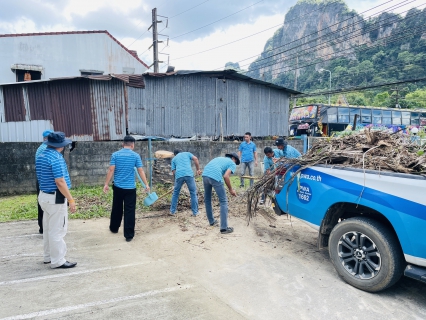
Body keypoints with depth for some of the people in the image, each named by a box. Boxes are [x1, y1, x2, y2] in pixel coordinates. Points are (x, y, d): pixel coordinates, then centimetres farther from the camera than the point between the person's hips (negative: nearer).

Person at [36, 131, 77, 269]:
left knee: (48, 228, 18)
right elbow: (60, 182, -24)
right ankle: (57, 261, 8)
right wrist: (71, 199, -20)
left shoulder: (40, 156, 9)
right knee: (57, 230, -1)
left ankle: (49, 256, 30)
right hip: (55, 198, -10)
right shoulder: (56, 157, -20)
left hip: (44, 195, 10)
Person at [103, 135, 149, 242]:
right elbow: (141, 171, -4)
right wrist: (146, 184, 4)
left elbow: (111, 171, -4)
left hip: (118, 187, 2)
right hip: (130, 188, -2)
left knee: (116, 209, 20)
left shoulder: (115, 155, 0)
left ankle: (114, 228, 38)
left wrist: (106, 184, 2)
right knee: (130, 211, 2)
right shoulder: (136, 156, -4)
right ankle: (129, 235, 4)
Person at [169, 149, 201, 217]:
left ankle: (172, 211, 26)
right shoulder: (187, 153, 26)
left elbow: (173, 171, 18)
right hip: (189, 174, -1)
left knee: (175, 193, 20)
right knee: (193, 193, 10)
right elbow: (195, 159, 7)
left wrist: (176, 178, 29)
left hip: (179, 175, 2)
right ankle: (195, 212, 13)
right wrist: (198, 170, 10)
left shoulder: (174, 159, 28)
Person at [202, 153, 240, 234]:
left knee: (207, 200, 23)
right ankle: (224, 228, 2)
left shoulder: (220, 158, 34)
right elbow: (226, 176, -3)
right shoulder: (232, 164, 15)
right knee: (223, 202, 4)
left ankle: (211, 221, 36)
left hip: (205, 175, 7)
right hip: (215, 177, -7)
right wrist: (231, 189, 7)